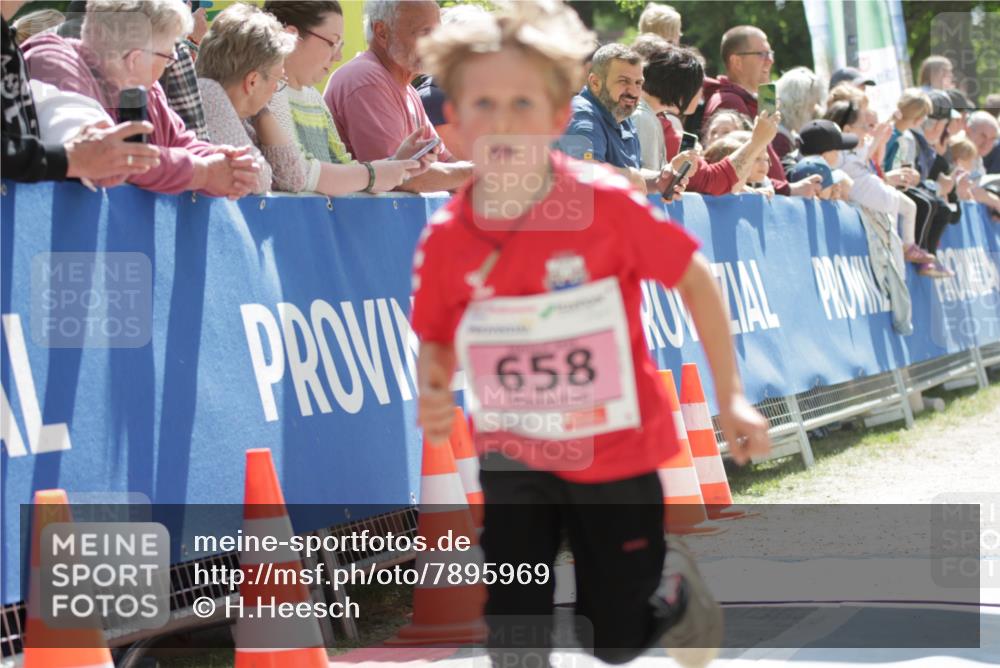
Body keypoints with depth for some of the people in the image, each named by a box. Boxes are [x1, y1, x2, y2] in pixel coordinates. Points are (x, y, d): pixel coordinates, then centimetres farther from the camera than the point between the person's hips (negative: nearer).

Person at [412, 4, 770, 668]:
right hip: (514, 461, 2)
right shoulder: (445, 239, -11)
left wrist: (731, 398, -7)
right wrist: (433, 395, -15)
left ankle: (676, 577, 44)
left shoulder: (606, 203, -20)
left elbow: (697, 280, -8)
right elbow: (437, 341, 6)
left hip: (615, 453, -2)